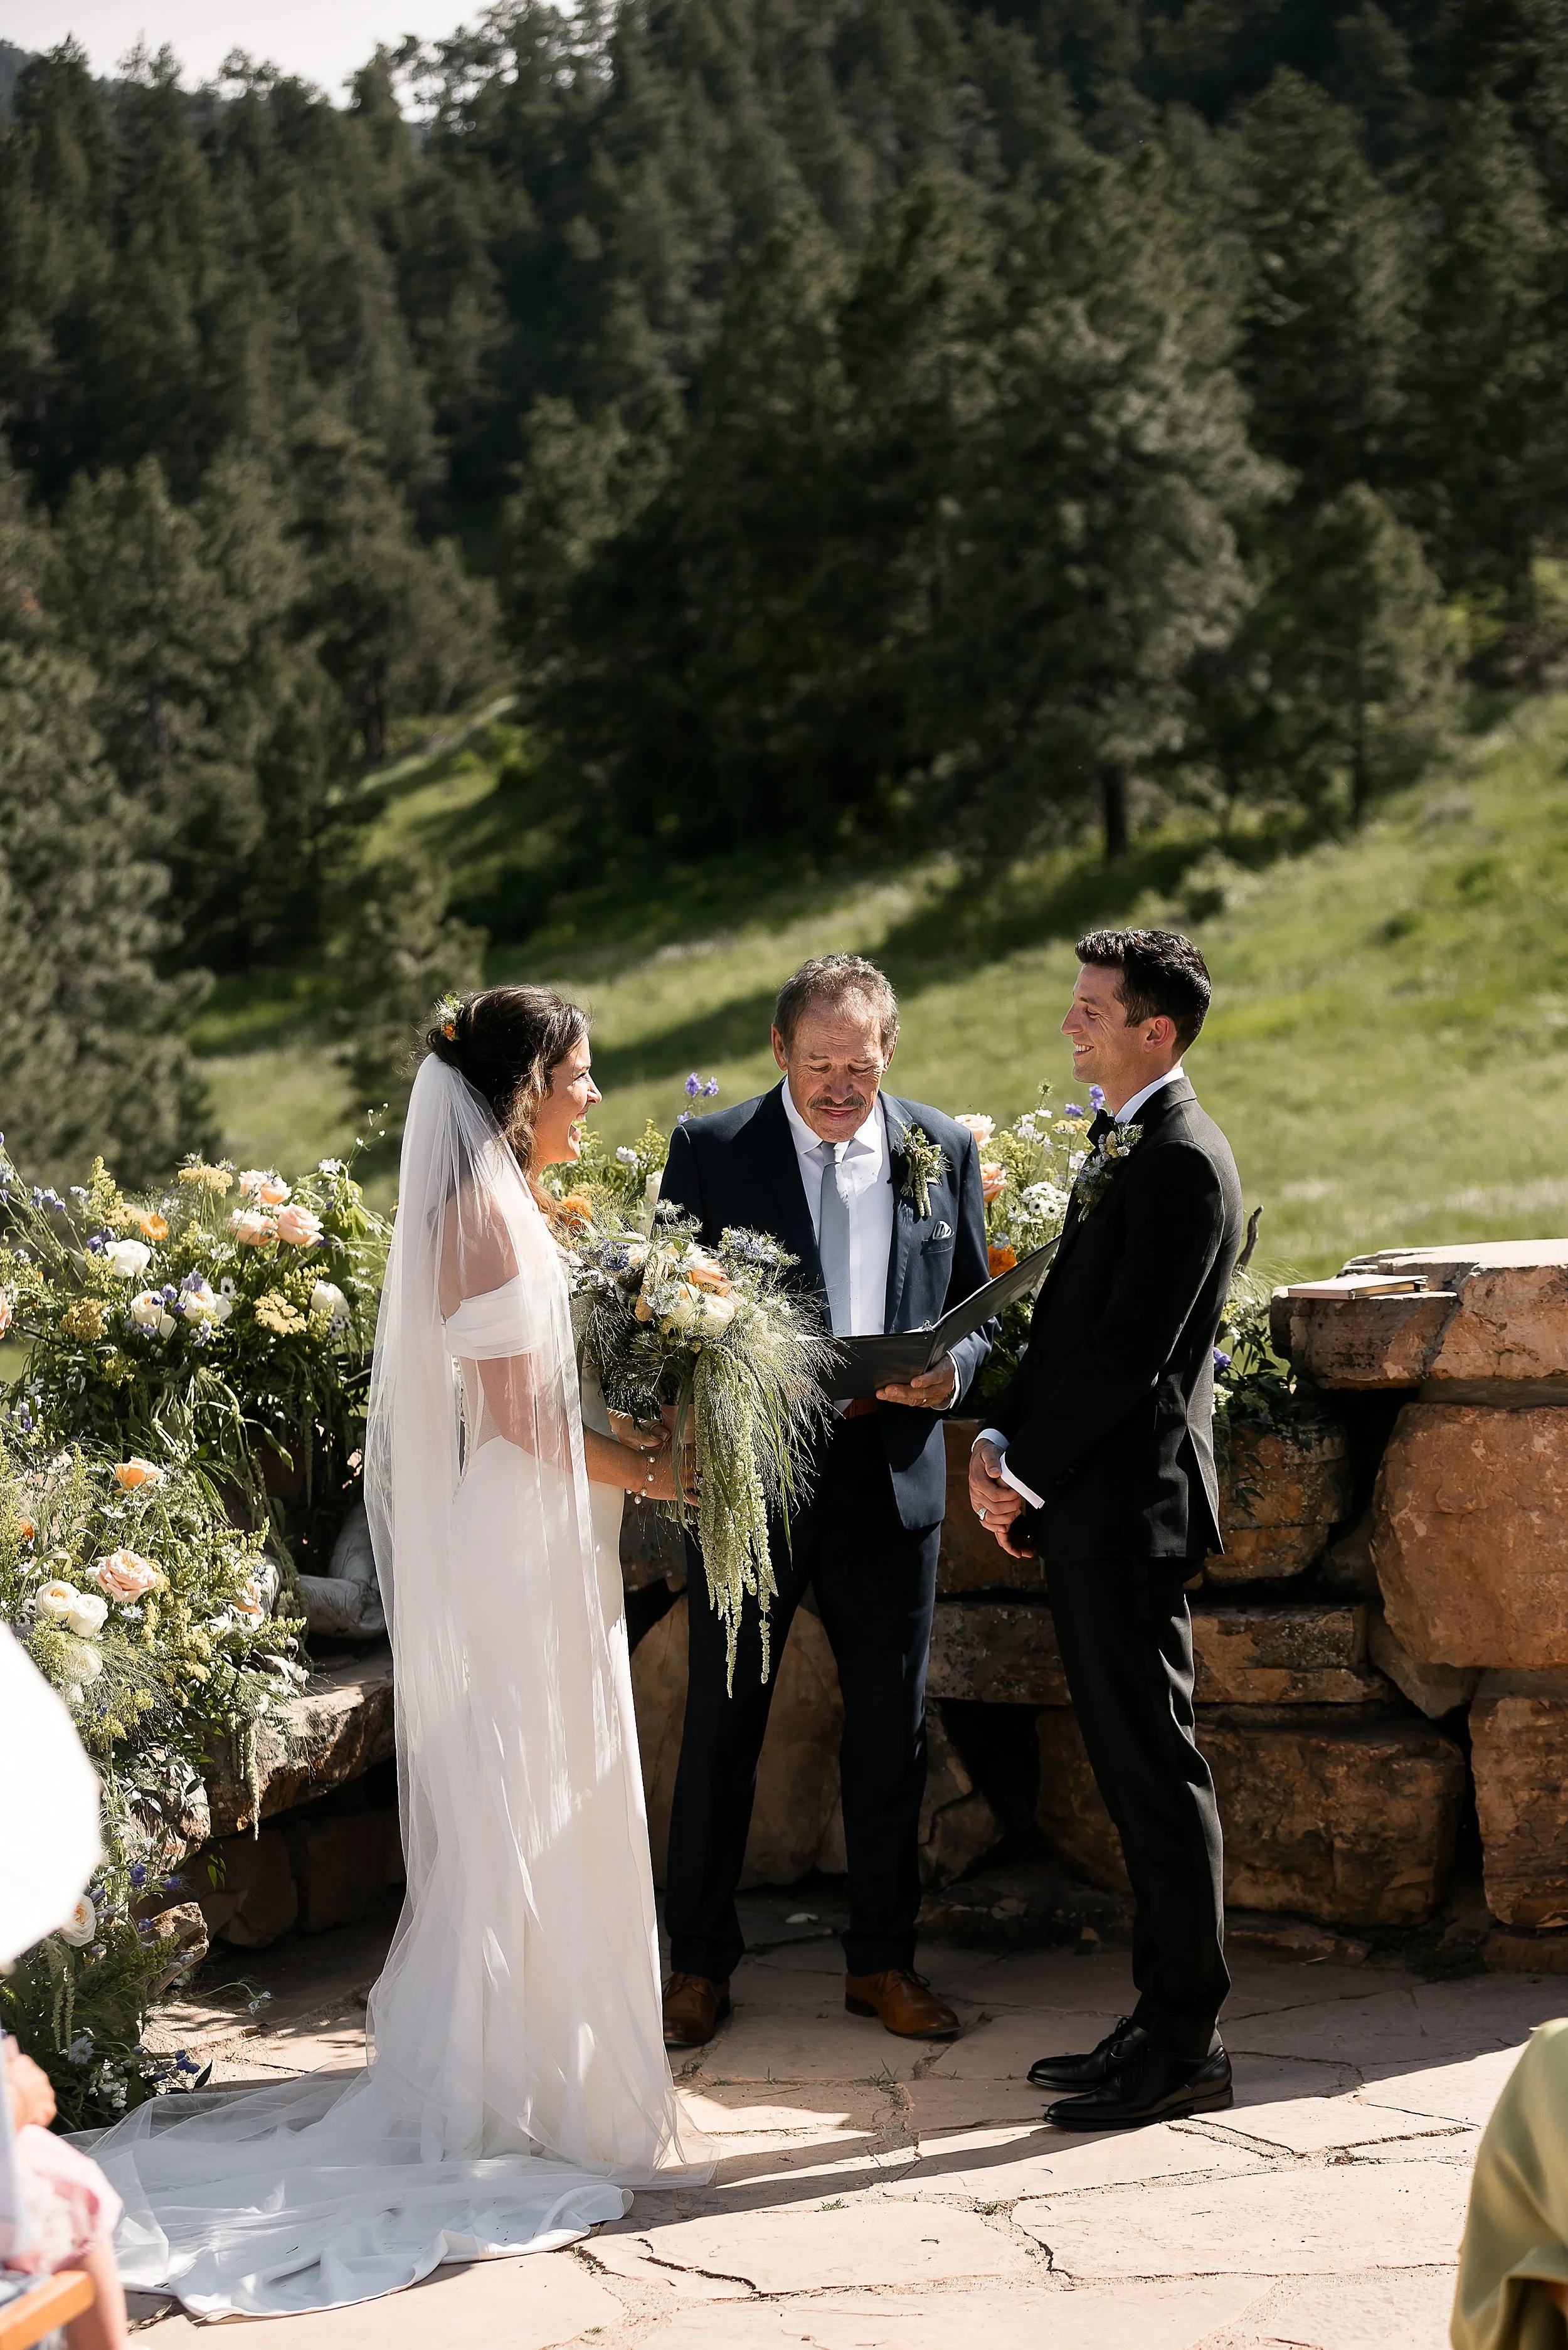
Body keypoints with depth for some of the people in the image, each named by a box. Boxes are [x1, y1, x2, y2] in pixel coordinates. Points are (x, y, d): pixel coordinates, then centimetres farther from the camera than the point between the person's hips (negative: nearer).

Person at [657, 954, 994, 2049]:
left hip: (891, 1476, 2)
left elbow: (980, 1307, 10)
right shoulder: (708, 1150, -2)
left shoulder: (944, 1153, 5)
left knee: (892, 1726, 9)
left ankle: (883, 1959, 23)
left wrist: (949, 1373, -12)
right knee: (723, 1722, 6)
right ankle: (701, 1961, 18)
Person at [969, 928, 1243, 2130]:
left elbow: (1130, 1350, -19)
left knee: (1157, 1772, -3)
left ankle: (1188, 2046, 5)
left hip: (1132, 1505, -10)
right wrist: (1002, 1439, 5)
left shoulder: (1180, 1160, -16)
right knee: (1133, 1772, 14)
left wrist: (1029, 1476, -13)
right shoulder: (1124, 1143, 15)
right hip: (1091, 1504, 10)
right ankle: (1165, 2020, 23)